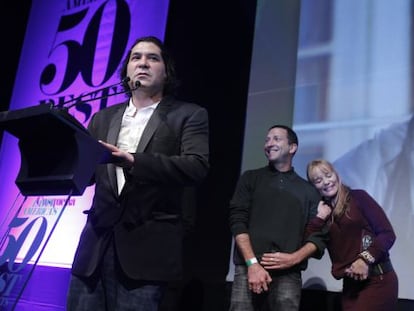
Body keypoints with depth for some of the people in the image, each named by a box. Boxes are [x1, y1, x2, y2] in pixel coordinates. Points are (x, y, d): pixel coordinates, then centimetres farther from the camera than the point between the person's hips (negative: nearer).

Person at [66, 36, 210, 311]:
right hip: (97, 241, 4)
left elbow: (197, 166, -11)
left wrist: (133, 161, -21)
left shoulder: (189, 115, 5)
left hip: (146, 247, -4)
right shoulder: (103, 118, 19)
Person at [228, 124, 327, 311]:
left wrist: (294, 258, -8)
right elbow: (237, 221, 2)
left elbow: (318, 236, 10)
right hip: (248, 268, -1)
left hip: (288, 274, 1)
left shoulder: (308, 190, 16)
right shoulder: (251, 178, 13)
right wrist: (252, 263, -10)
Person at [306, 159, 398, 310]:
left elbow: (388, 233, -6)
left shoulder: (358, 197, -1)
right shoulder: (321, 212, 9)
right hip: (350, 284, 5)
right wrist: (320, 217, -6)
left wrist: (365, 259, -16)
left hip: (378, 279, -4)